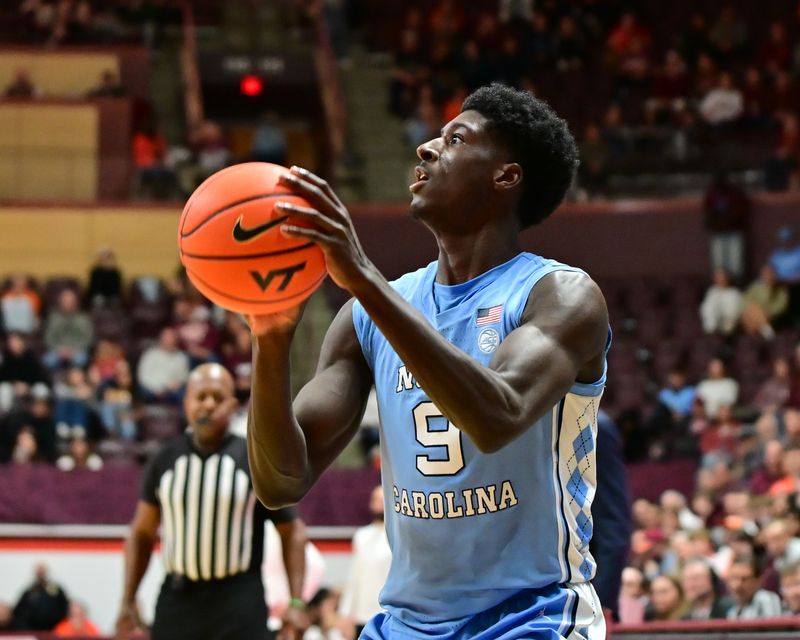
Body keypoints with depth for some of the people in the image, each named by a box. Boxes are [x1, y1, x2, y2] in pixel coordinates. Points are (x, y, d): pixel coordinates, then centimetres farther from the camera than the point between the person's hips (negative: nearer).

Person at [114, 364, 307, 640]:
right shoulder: (165, 460, 5)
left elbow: (292, 532, 2)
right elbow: (142, 533, 12)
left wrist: (296, 603, -7)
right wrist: (128, 602, 6)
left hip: (239, 607, -3)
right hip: (178, 601, 3)